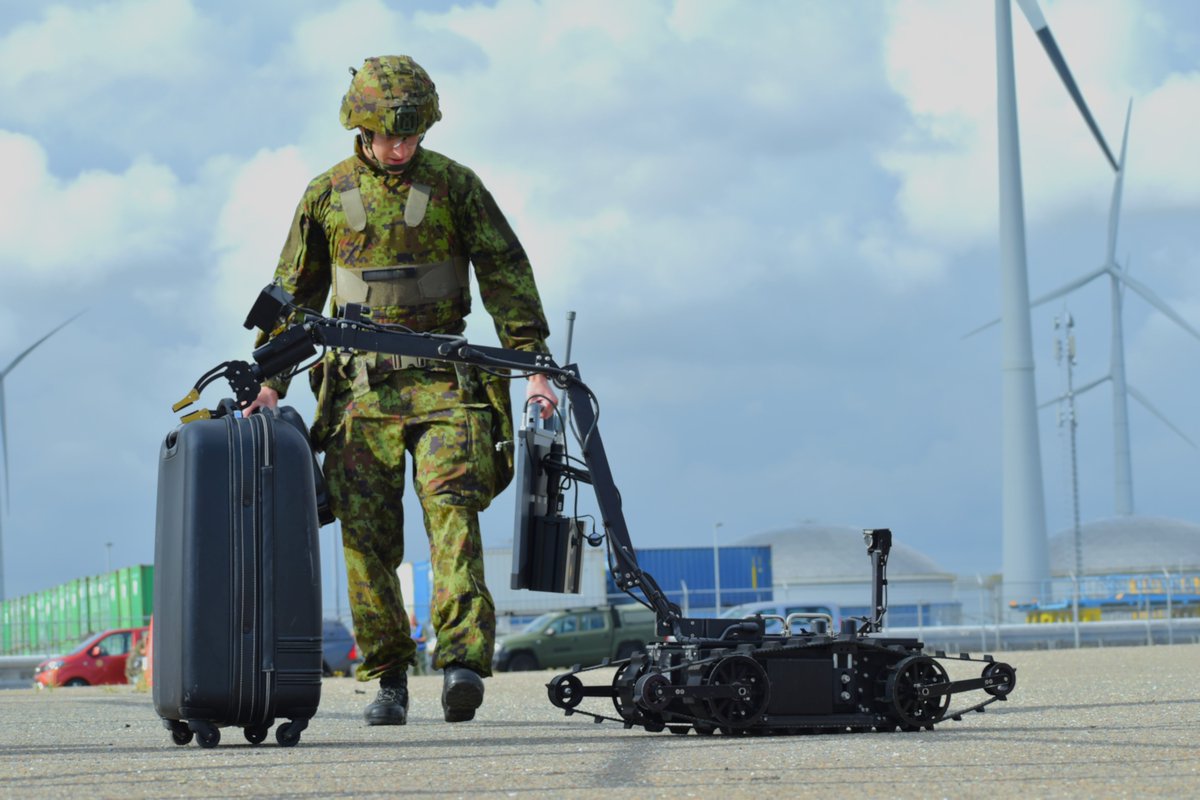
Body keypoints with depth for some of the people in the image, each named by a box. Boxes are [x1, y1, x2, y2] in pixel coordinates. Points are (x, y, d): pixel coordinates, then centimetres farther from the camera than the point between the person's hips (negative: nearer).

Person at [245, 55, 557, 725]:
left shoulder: (455, 184, 4)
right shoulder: (328, 194, 8)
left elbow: (507, 275, 5)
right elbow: (295, 294, 15)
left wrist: (535, 366, -2)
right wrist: (271, 380, 9)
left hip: (441, 377, -2)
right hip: (361, 385, 2)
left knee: (452, 507, -18)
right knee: (367, 534, -1)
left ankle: (463, 662, -26)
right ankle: (387, 681, 9)